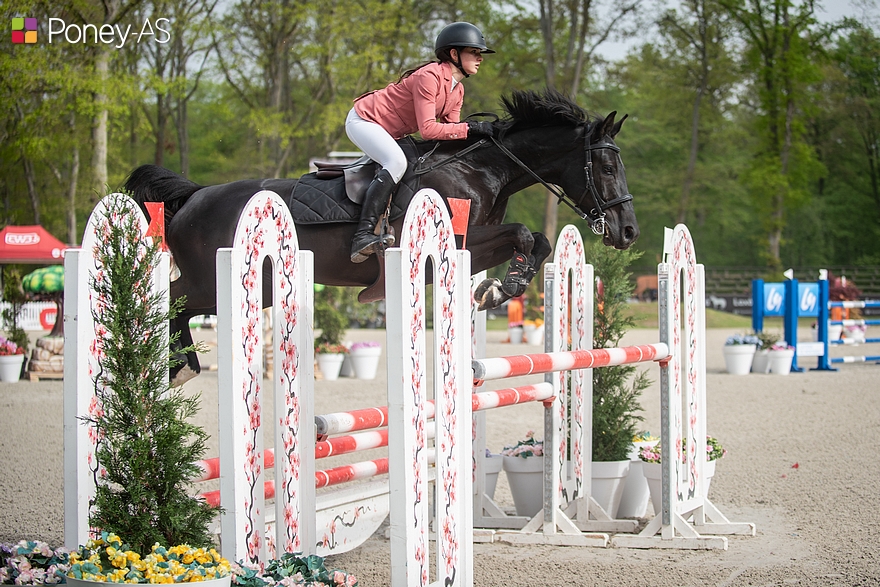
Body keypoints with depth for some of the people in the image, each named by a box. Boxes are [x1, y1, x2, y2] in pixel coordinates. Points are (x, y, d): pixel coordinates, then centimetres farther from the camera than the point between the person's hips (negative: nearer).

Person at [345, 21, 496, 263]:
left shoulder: (457, 89, 4)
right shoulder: (429, 77, -26)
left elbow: (451, 129, 3)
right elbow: (428, 129, -32)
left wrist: (479, 131, -12)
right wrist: (471, 128, -32)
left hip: (390, 134, 11)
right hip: (363, 120, -11)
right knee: (396, 162, -32)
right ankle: (362, 236, -40)